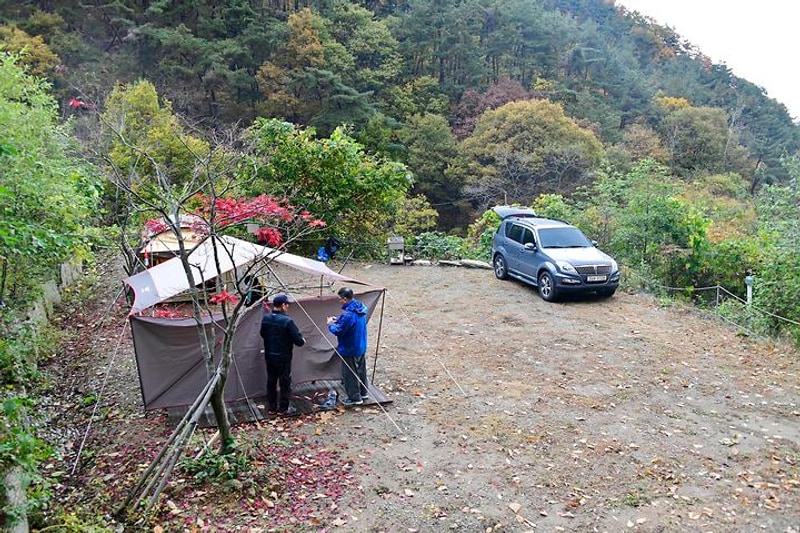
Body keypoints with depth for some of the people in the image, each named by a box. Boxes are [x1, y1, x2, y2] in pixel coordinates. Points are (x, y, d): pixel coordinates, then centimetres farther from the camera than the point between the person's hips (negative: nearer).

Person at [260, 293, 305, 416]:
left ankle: (271, 408, 26)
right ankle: (283, 409, 17)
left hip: (269, 357, 6)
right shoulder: (287, 321, -23)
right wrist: (302, 341, 2)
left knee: (271, 382, 16)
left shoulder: (266, 318, -4)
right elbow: (298, 340, -20)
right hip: (283, 358, -6)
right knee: (285, 383, 8)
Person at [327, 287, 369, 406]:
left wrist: (331, 324, -5)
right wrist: (338, 320, 8)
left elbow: (338, 331, -24)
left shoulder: (348, 315, -30)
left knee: (349, 374, 7)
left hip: (349, 350, -9)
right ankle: (363, 393, 38)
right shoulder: (361, 309, -1)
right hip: (361, 347, 9)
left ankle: (354, 397, 19)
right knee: (361, 370, 22)